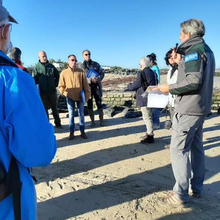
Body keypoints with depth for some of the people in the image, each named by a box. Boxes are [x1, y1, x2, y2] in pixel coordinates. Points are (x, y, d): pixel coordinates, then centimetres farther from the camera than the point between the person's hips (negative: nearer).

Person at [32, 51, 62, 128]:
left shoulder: (51, 66, 4)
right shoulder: (36, 67, -4)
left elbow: (57, 76, 14)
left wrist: (55, 84, 6)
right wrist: (37, 88, -7)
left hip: (52, 91, 2)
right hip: (42, 92, -2)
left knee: (55, 108, 10)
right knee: (44, 109, 6)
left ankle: (58, 123, 21)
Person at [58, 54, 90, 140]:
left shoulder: (81, 72, 0)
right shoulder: (64, 73, -1)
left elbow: (85, 84, 2)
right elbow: (61, 86, 2)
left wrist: (87, 94, -3)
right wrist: (64, 93, -14)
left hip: (80, 97, 1)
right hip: (70, 97, 0)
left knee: (81, 114, 8)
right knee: (71, 115, 5)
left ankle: (82, 132, 20)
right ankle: (71, 132, 16)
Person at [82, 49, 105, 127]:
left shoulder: (96, 64, 6)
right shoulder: (81, 66, 1)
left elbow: (102, 73, 4)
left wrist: (97, 79, -16)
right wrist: (90, 80, -22)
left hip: (96, 86, 0)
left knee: (99, 104, 1)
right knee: (89, 105, 6)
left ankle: (101, 121, 12)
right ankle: (92, 121, 17)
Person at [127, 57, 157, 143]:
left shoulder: (142, 73, -17)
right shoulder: (151, 72, 11)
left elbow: (134, 85, -13)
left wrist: (128, 86, 10)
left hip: (144, 99, -9)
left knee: (147, 118, -2)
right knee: (148, 117, 18)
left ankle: (150, 136, 5)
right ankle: (149, 134, 29)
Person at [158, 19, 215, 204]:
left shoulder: (194, 50, -12)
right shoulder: (206, 50, 19)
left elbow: (193, 81, -23)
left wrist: (170, 88, -13)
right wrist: (180, 62, 14)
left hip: (189, 108, -10)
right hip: (200, 107, 10)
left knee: (179, 149, -5)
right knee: (196, 147, 15)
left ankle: (180, 194, 3)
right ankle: (196, 188, 26)